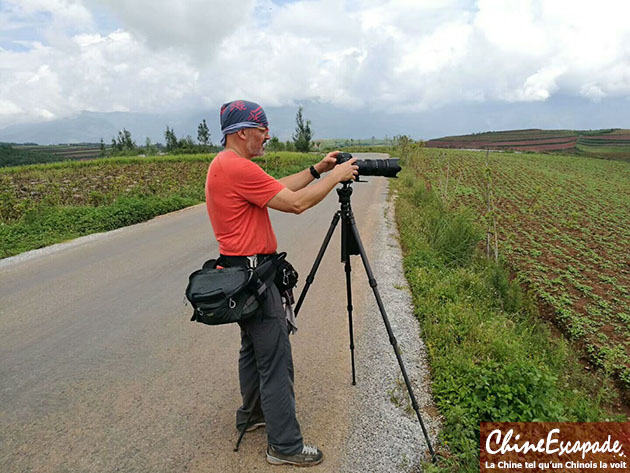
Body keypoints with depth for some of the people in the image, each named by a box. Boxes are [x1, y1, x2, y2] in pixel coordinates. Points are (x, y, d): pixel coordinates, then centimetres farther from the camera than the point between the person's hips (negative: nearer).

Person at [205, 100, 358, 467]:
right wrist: (335, 176, -8)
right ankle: (285, 445, 8)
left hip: (242, 271, 11)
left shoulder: (225, 164, 13)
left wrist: (317, 170, 10)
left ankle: (252, 415, 38)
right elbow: (296, 203, -20)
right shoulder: (238, 167, -20)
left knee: (254, 347, 22)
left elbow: (279, 188, 16)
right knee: (276, 360, -3)